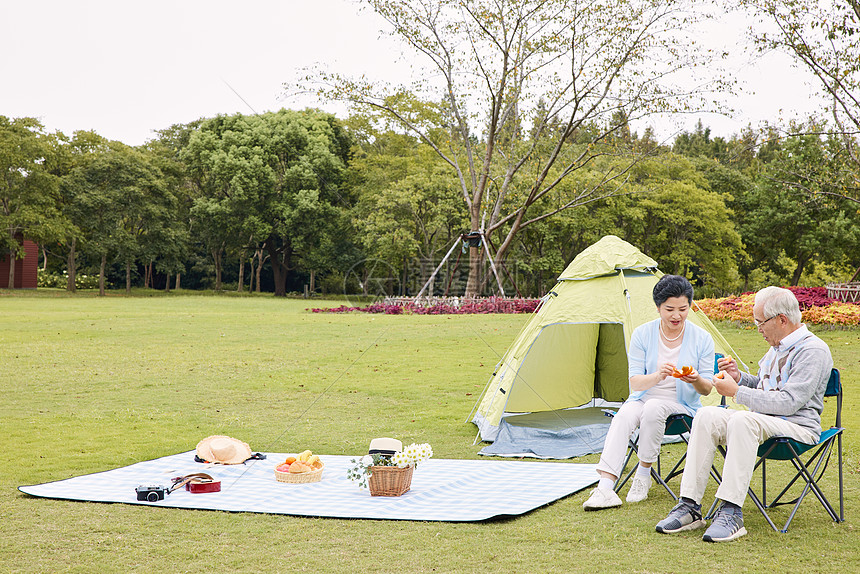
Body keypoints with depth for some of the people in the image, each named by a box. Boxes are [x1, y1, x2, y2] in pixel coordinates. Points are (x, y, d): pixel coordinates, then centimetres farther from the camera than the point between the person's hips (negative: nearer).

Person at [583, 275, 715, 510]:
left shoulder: (702, 339, -4)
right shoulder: (642, 334, -3)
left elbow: (706, 389, -1)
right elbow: (635, 382, -8)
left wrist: (696, 380, -26)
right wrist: (657, 376, -30)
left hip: (681, 406, -1)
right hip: (642, 399, 1)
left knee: (654, 407, -35)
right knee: (624, 415, -32)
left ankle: (644, 474, -18)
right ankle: (605, 487, -41)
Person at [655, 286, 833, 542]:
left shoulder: (812, 350, -13)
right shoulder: (777, 347, 17)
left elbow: (788, 402, -22)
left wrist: (737, 392, -17)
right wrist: (739, 377, 10)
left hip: (798, 427, -8)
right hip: (763, 422, 9)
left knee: (743, 420, -36)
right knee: (707, 416, -15)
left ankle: (732, 513, -37)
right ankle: (690, 507, -19)